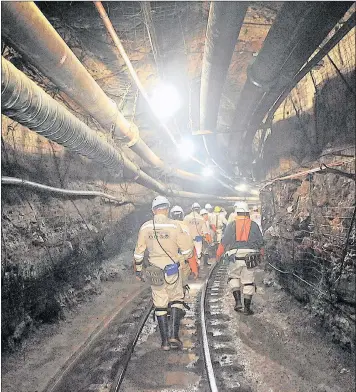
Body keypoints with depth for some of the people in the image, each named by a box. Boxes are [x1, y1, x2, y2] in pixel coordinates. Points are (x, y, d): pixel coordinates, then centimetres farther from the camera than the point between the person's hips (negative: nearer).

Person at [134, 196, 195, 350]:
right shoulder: (174, 226, -11)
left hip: (154, 271, 3)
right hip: (172, 271, -2)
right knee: (176, 300, 15)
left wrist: (138, 268, 17)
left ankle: (165, 341, 17)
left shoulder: (145, 227, -2)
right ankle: (174, 336, 5)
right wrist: (189, 255, 18)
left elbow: (139, 251, 5)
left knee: (160, 304, 12)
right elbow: (186, 249, -5)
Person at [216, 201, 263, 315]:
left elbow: (224, 242, 2)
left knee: (233, 277, 18)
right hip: (250, 257, 1)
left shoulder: (231, 225, 0)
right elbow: (260, 242, 9)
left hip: (235, 257, 0)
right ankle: (247, 307, 12)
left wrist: (218, 254, 14)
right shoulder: (254, 225, 3)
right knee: (248, 281, 8)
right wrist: (260, 254, 25)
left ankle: (238, 301, 6)